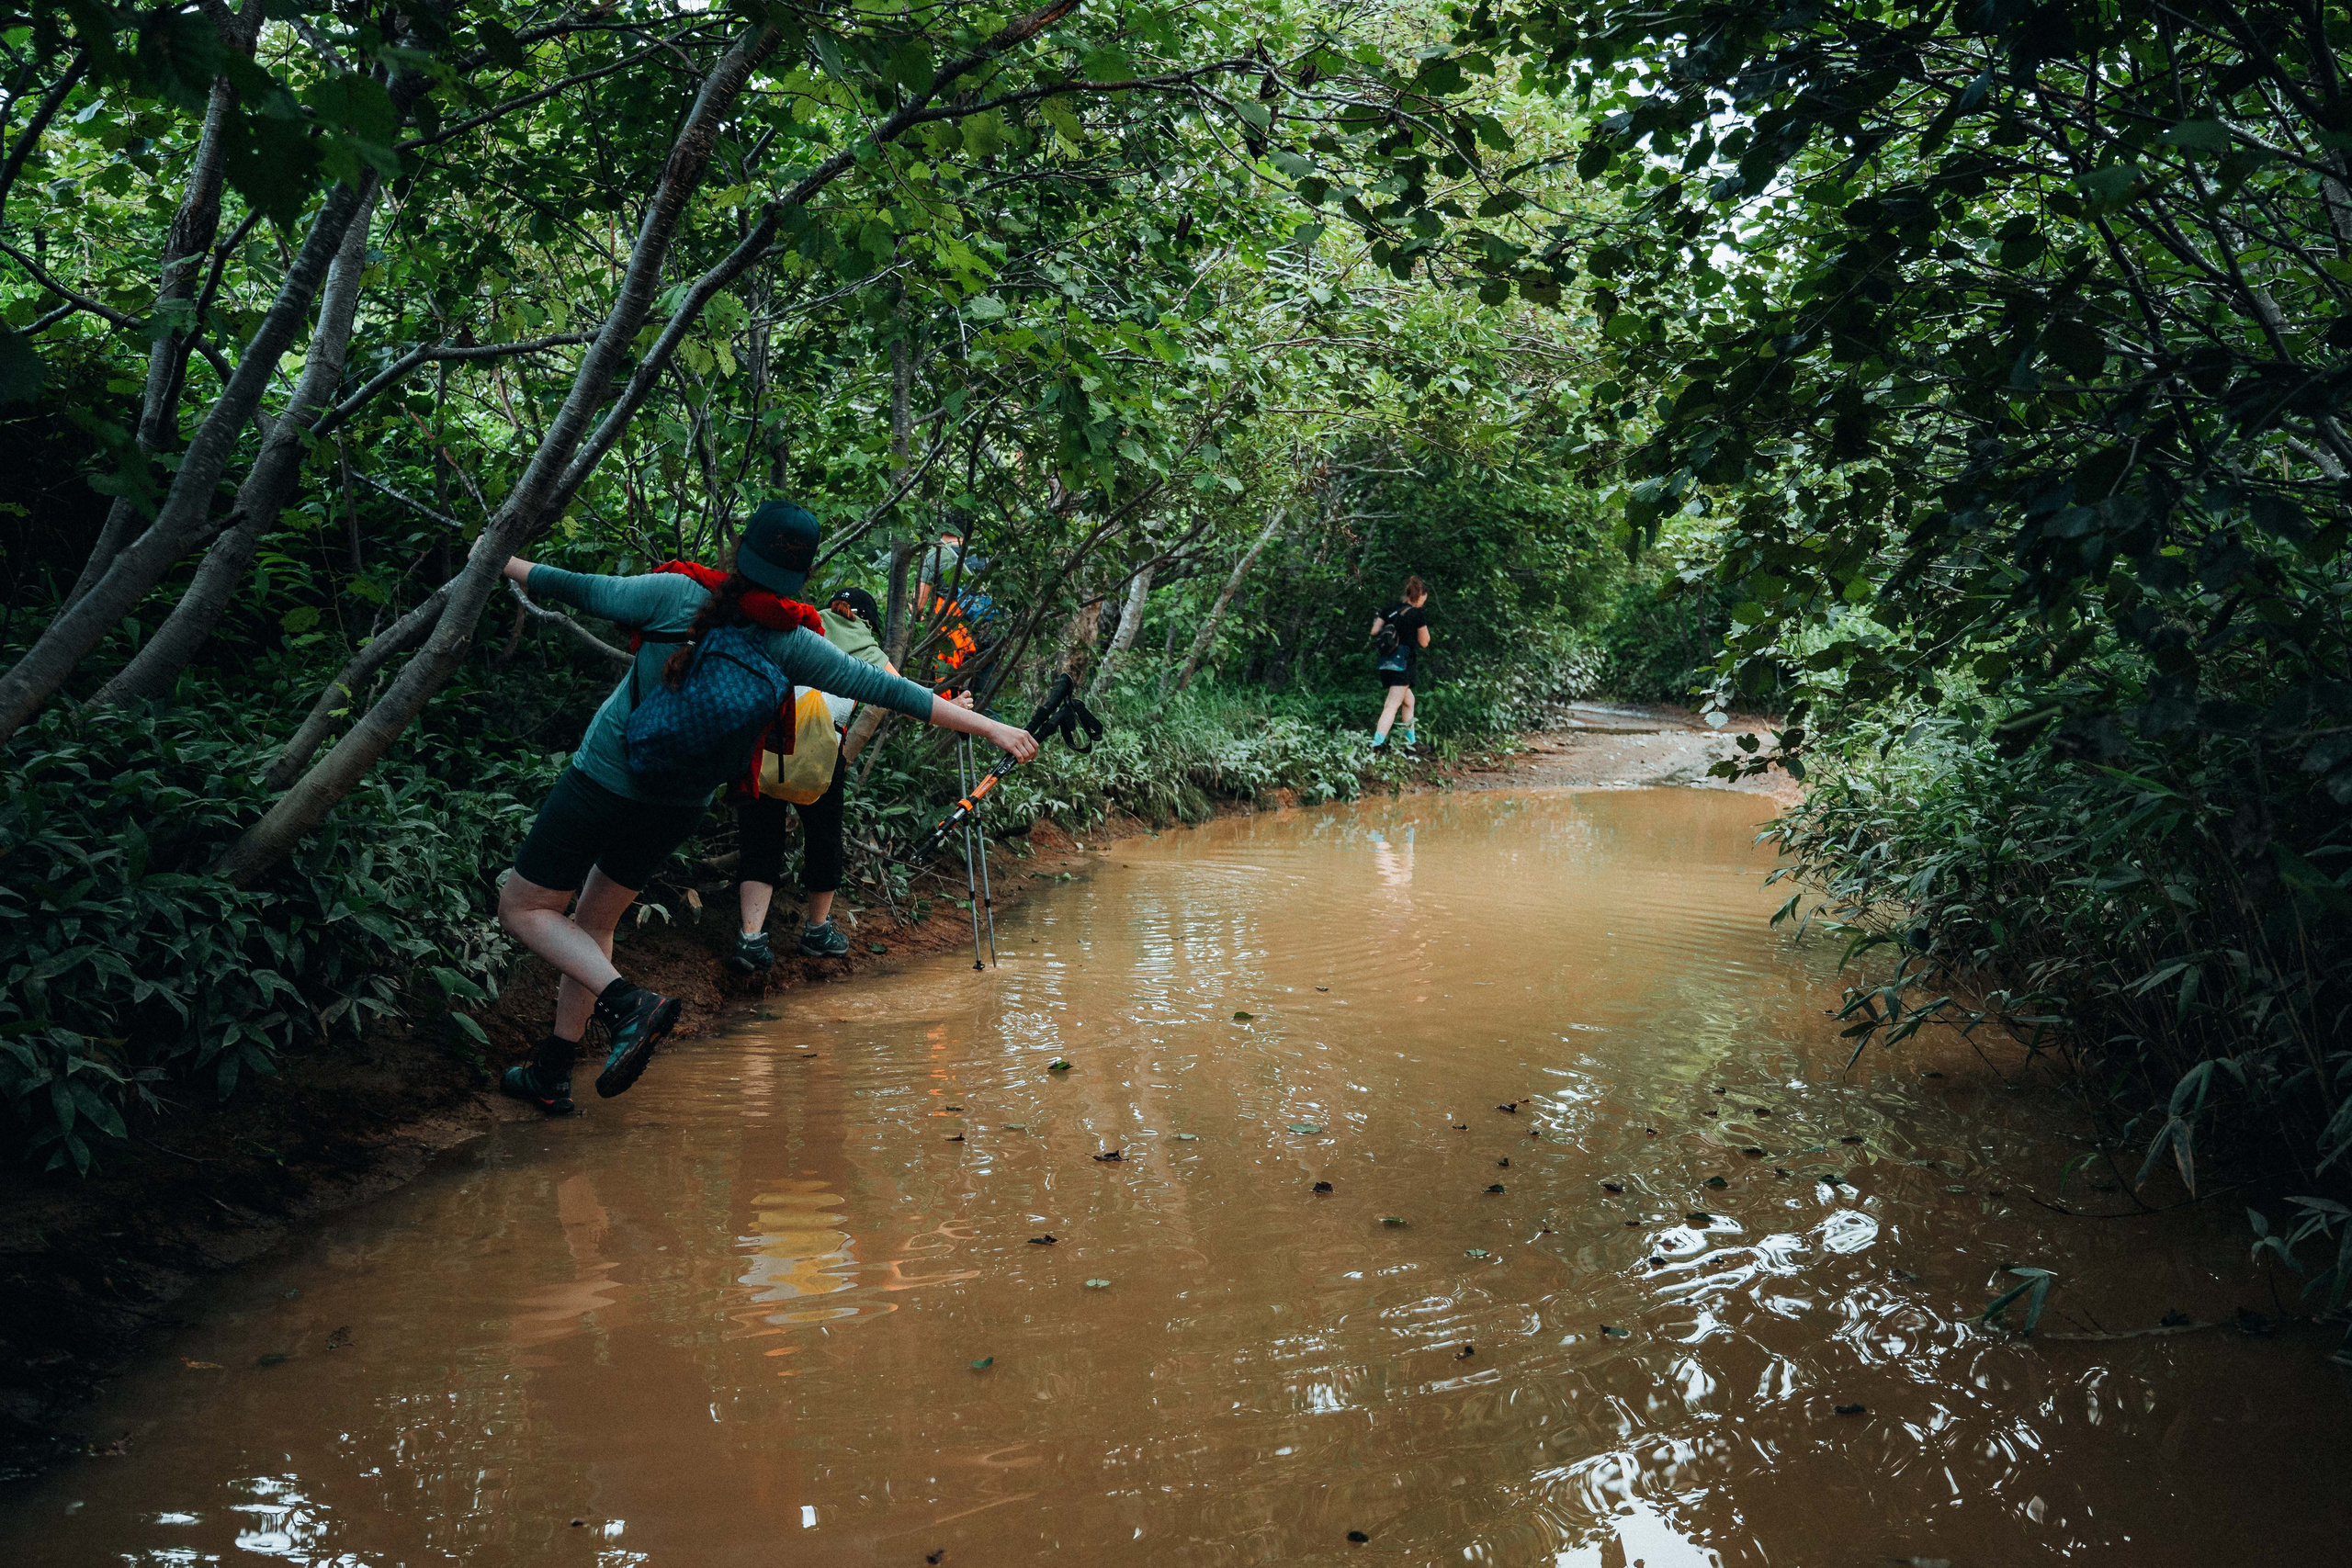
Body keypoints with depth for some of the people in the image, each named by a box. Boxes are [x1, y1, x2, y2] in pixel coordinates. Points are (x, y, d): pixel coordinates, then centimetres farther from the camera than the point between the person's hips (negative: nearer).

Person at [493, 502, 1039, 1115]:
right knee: (592, 922, 21)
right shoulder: (791, 643, -10)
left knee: (523, 909, 7)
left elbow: (576, 589, -5)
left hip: (604, 782, -4)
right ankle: (551, 1075, 23)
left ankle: (629, 1003, -15)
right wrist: (990, 727, -5)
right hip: (681, 806, 4)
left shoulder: (677, 596, -15)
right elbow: (887, 690, -11)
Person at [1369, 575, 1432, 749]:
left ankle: (1410, 741, 28)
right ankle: (1376, 744, -25)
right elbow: (1424, 642, 0)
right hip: (1405, 663, -7)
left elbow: (1374, 632, 6)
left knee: (1408, 701, 23)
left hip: (1386, 662, 7)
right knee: (1393, 704, -12)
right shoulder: (1418, 613, -7)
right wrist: (1423, 627, 13)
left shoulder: (1390, 609, 9)